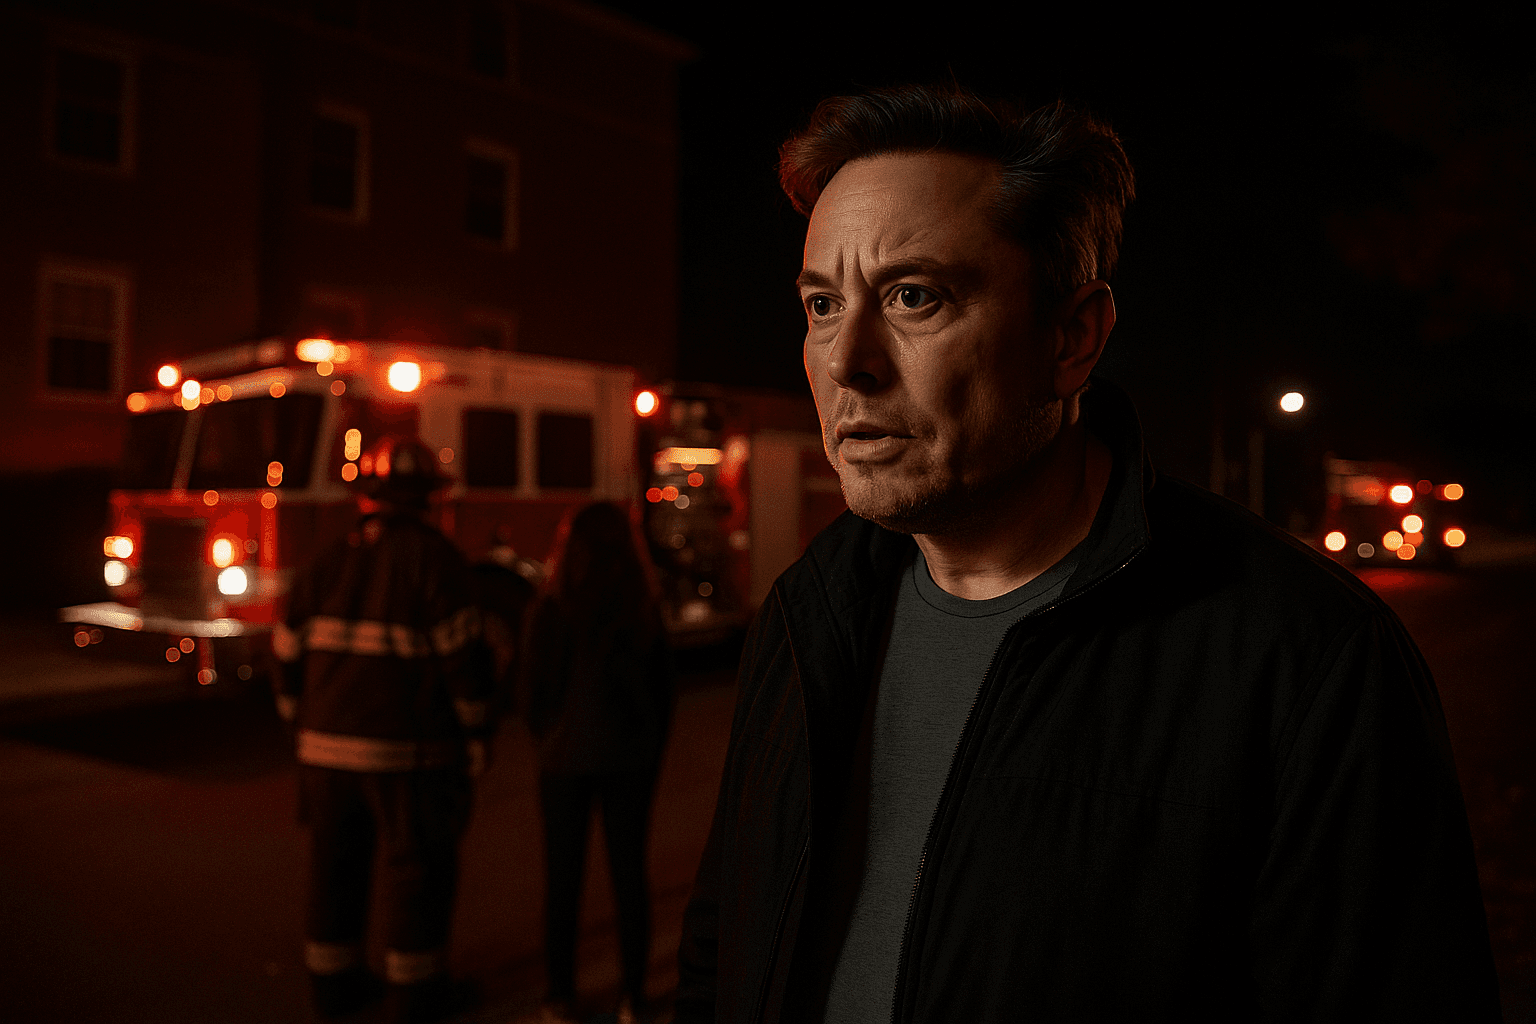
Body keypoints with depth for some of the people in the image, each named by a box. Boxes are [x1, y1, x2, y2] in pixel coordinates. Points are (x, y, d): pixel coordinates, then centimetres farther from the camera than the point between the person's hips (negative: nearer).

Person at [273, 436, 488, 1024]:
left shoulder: (329, 561, 5)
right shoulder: (433, 557, -12)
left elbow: (290, 651, 8)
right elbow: (462, 655, -15)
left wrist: (303, 723, 19)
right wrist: (476, 734, -7)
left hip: (329, 743, 6)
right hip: (409, 748, -5)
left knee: (337, 863, 16)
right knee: (419, 866, 7)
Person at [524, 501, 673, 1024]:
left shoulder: (551, 610, -12)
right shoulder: (644, 609, -6)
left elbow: (537, 689, -5)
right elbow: (662, 688, 1)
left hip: (566, 759, -2)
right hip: (630, 759, 2)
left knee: (562, 879, 11)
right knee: (629, 873, 12)